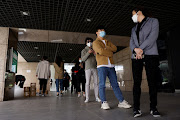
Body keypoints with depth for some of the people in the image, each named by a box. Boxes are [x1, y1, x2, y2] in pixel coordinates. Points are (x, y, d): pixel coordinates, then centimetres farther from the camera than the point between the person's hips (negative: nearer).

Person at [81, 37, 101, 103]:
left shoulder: (94, 50, 19)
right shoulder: (84, 50, 12)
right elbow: (83, 59, -2)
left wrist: (95, 54, -5)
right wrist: (88, 53, -13)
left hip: (94, 68, 3)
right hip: (88, 68, -3)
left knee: (96, 83, 0)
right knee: (87, 83, -8)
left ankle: (97, 97, 4)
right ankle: (87, 98, -5)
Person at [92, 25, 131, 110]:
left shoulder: (108, 42, 27)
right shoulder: (95, 42, 7)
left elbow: (115, 48, 9)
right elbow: (101, 51, -12)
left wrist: (106, 47, -4)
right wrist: (110, 53, -1)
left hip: (111, 65, 5)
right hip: (102, 65, -5)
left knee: (115, 84, 5)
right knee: (102, 84, -5)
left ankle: (121, 101, 7)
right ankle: (104, 102, 2)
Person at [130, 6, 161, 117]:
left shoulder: (153, 21, 12)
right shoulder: (134, 29, 25)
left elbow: (153, 36, -4)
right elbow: (131, 42, 10)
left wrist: (141, 48, -13)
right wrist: (135, 49, -12)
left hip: (150, 55, -3)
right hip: (136, 57, 4)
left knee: (152, 82, -2)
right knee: (137, 82, -4)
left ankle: (153, 108, 8)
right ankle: (136, 108, 0)